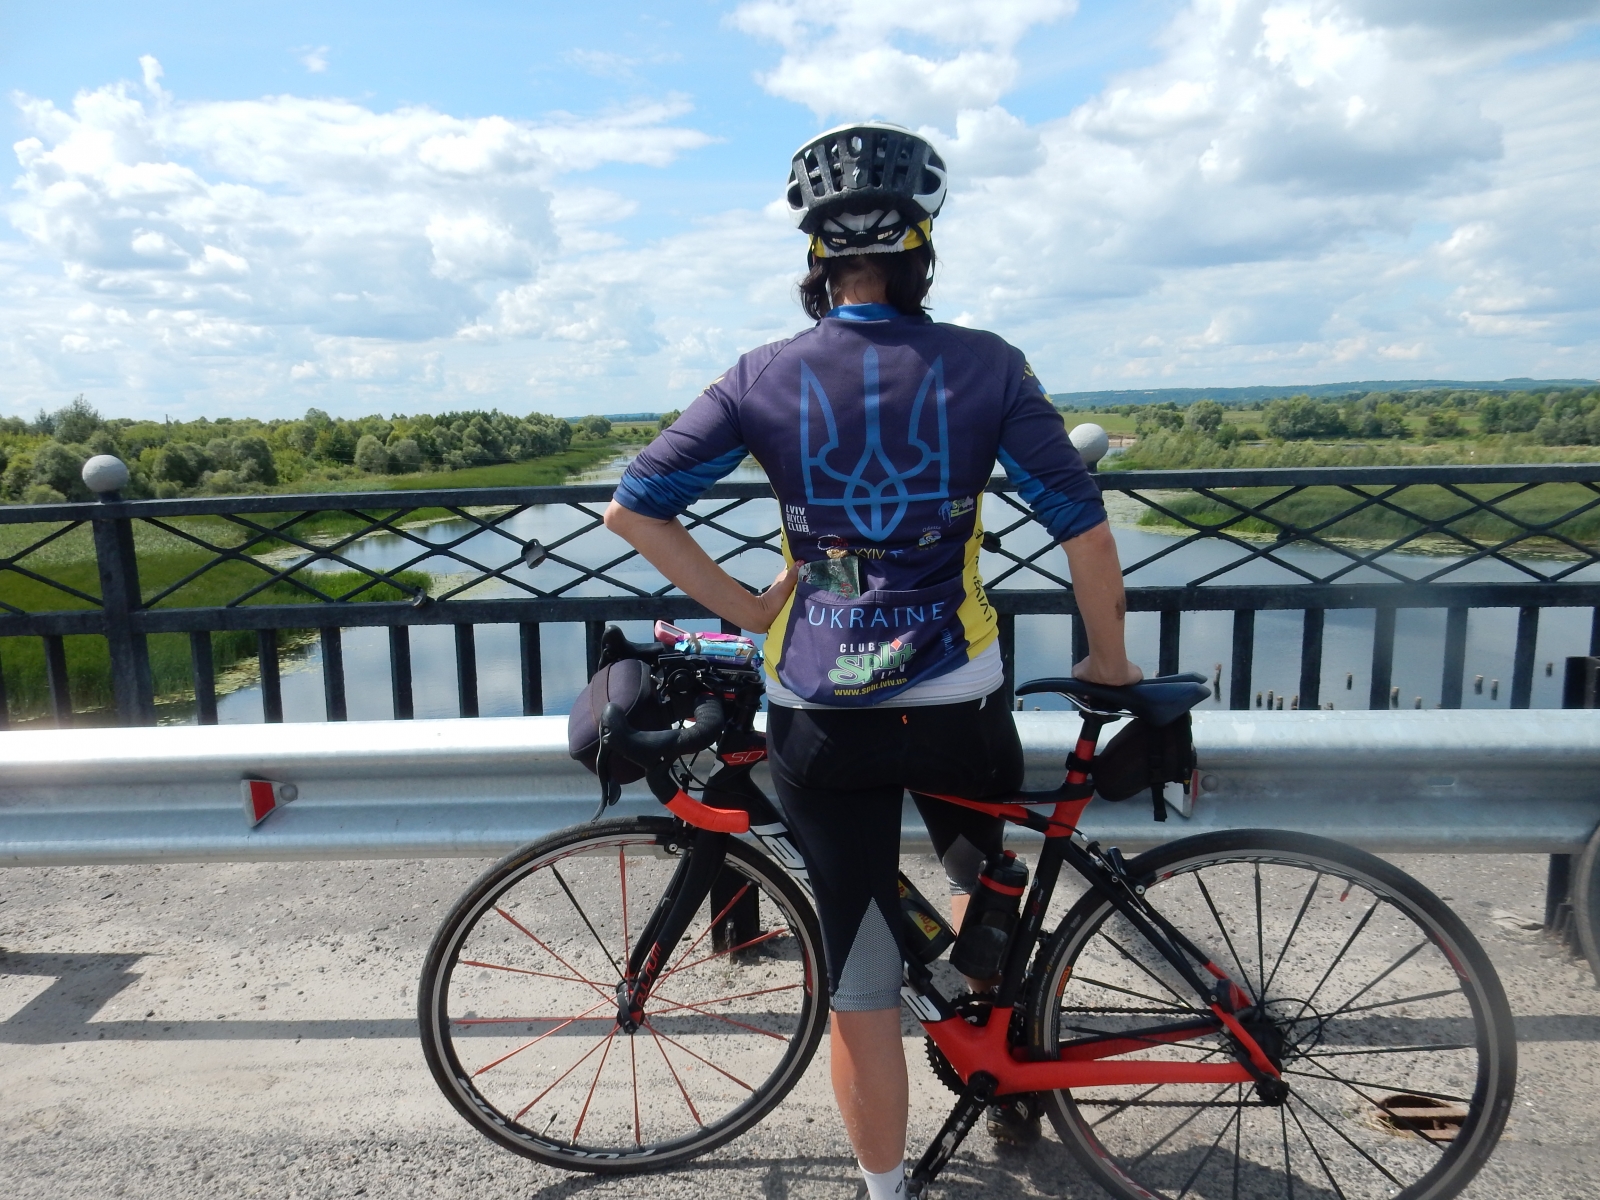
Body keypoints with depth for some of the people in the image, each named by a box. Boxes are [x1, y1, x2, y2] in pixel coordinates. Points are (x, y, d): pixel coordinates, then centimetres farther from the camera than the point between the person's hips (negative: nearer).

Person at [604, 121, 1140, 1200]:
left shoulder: (766, 378, -2)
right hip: (958, 705, 1)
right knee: (986, 878, 33)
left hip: (819, 717, 0)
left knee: (862, 985, 13)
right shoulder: (987, 368, -4)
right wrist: (1110, 659, 8)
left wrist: (748, 609, 4)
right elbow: (1086, 529, -6)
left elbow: (633, 509, -2)